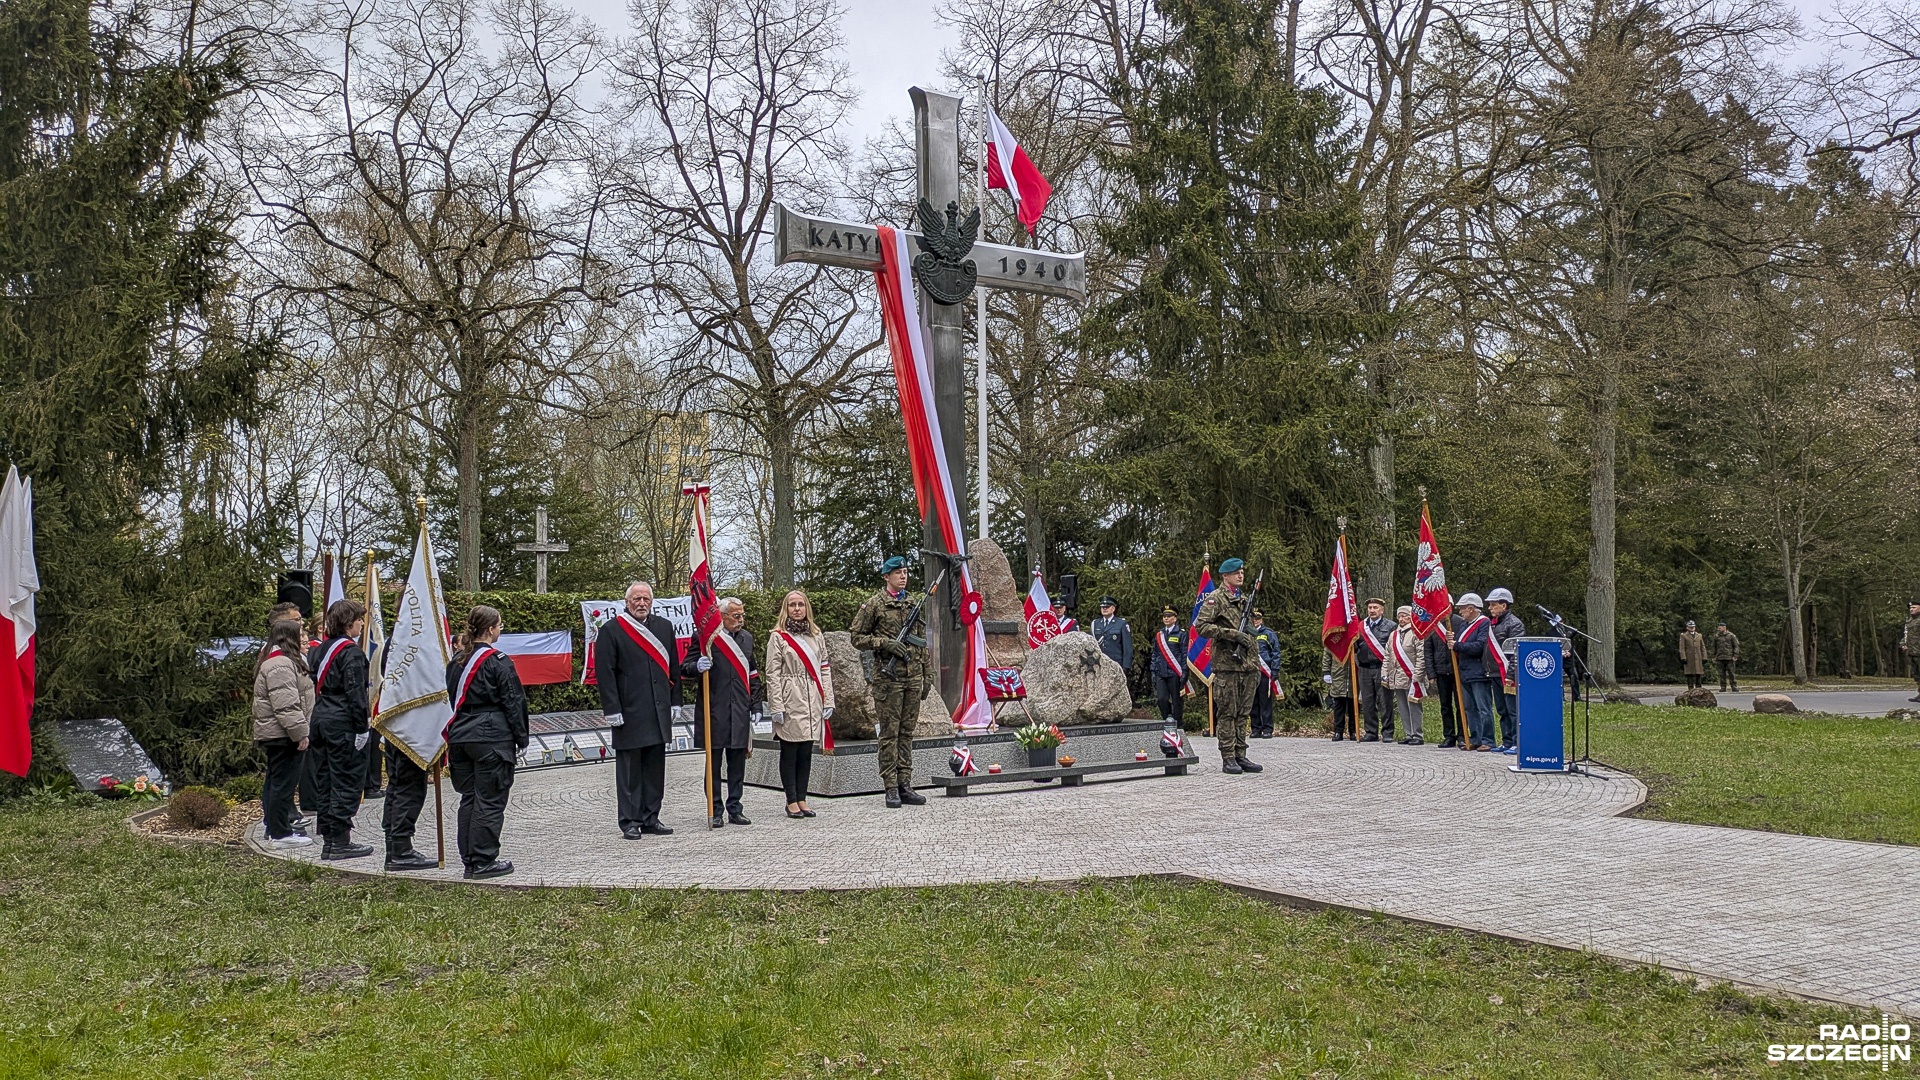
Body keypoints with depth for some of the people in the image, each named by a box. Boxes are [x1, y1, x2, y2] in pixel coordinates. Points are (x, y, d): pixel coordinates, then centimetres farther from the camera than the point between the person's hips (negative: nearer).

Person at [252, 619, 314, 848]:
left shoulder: (276, 661, 19)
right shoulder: (280, 665, -19)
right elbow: (286, 705, -25)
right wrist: (300, 732, -23)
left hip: (273, 734, 12)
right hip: (282, 735, -12)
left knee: (275, 782, 17)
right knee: (283, 783, -7)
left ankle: (275, 828, 26)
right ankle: (280, 833, -3)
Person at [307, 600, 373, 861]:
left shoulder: (318, 649, 14)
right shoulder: (351, 651, -12)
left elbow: (314, 685, 15)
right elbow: (355, 692, -17)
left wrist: (319, 715, 17)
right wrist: (361, 729, -14)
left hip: (320, 719, 9)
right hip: (343, 724, -9)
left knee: (324, 782, 12)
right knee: (346, 781, -3)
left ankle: (327, 839, 17)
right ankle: (341, 841, -2)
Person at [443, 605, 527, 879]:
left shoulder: (457, 661, 10)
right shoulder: (498, 661, -10)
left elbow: (452, 699, 15)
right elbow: (514, 702, -9)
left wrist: (456, 733, 20)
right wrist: (521, 739, -1)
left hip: (460, 738, 7)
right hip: (492, 738, -7)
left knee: (469, 798, 13)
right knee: (489, 801, -2)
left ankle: (469, 859, 17)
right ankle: (483, 861, 0)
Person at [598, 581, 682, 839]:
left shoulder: (664, 627, 11)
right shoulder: (611, 630, -4)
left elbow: (673, 668, 15)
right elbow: (604, 673, -7)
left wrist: (674, 702, 11)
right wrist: (612, 710, -12)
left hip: (659, 711, 5)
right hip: (629, 712, -5)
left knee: (655, 768, 10)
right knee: (629, 769, 1)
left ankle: (650, 819, 19)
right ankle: (630, 822, 8)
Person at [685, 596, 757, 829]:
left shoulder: (747, 639, 14)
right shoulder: (706, 638, -5)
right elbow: (684, 671, -3)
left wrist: (755, 707, 16)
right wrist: (697, 667, -26)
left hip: (740, 713, 5)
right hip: (714, 711, -5)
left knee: (738, 762, 7)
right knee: (713, 762, 1)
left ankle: (734, 809, 16)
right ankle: (715, 811, 8)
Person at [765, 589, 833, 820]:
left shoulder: (817, 635, 13)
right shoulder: (778, 637, -1)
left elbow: (824, 669, 13)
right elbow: (772, 674, -5)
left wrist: (828, 701, 6)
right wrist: (776, 707, -11)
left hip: (812, 703, 4)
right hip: (789, 702, -4)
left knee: (806, 753, 7)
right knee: (789, 753, 1)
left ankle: (802, 799, 14)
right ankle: (791, 801, 7)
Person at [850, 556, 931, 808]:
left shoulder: (913, 603, 14)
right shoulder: (874, 604, -2)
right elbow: (857, 637, -3)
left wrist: (926, 676, 14)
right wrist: (886, 643, -16)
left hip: (913, 676, 5)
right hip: (888, 676, -5)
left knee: (907, 732, 8)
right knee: (889, 733, -3)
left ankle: (905, 786, 12)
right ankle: (891, 789, 1)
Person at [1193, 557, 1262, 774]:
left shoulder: (1245, 599, 20)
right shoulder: (1215, 599, -3)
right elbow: (1200, 626, -13)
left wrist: (1257, 664, 18)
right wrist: (1231, 634, -18)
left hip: (1248, 666, 7)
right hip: (1227, 665, -7)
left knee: (1243, 714, 8)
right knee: (1227, 713, -5)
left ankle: (1241, 756, 13)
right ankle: (1228, 759, -2)